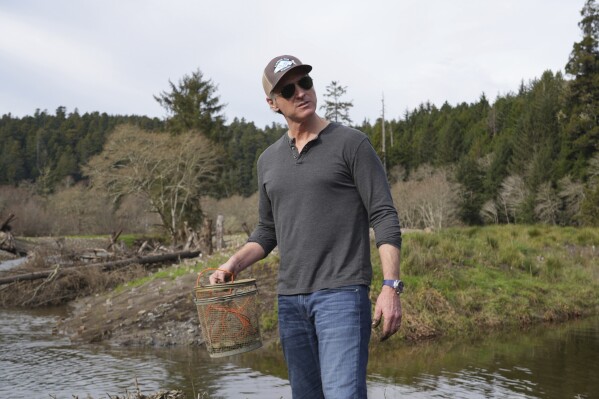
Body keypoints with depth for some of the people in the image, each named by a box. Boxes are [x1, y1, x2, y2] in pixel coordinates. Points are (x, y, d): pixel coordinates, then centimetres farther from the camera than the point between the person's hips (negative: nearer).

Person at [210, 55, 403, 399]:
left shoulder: (352, 143, -2)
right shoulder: (269, 160, 14)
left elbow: (384, 217, -7)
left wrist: (391, 287, -17)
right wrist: (233, 264, 4)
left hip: (342, 293, -6)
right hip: (290, 299, 6)